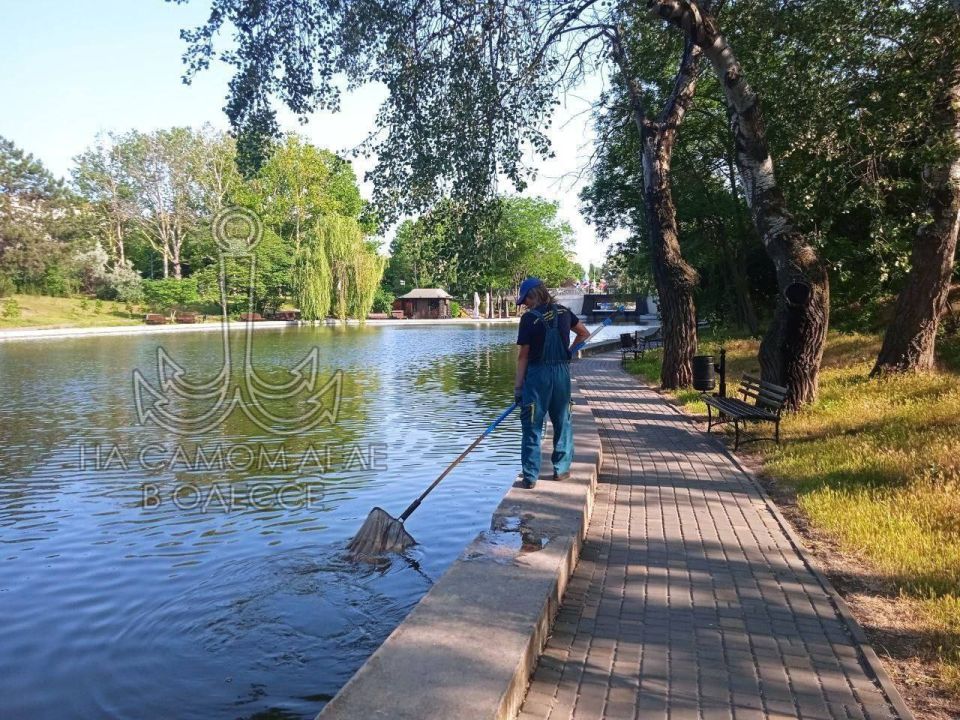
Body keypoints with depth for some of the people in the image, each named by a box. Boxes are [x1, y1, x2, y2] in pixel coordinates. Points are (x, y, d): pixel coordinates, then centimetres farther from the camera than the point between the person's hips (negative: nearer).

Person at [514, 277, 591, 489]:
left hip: (537, 374, -4)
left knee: (532, 426, 2)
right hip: (562, 372, 5)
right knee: (562, 422, 15)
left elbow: (523, 355, -9)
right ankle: (562, 469, 24)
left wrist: (518, 385, -5)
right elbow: (584, 334, 19)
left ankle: (530, 476, 4)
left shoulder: (529, 318, -10)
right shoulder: (563, 312, 5)